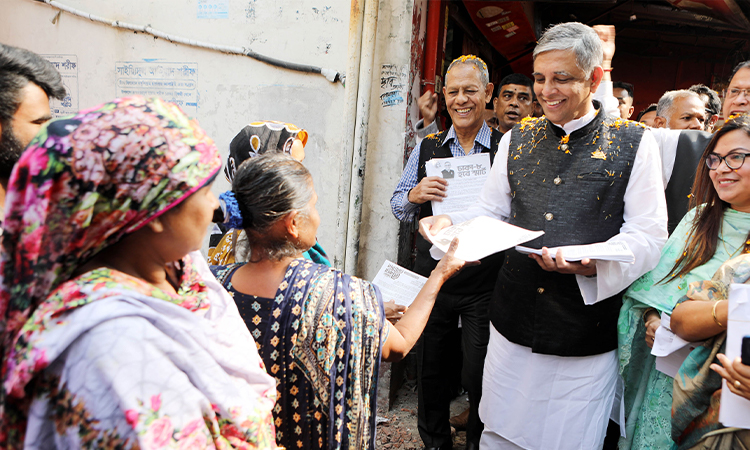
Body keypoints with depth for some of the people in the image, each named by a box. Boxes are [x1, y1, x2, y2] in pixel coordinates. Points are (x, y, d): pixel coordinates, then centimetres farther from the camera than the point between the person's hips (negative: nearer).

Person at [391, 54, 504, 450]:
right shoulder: (426, 148, 8)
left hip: (484, 283, -3)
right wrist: (415, 195, -12)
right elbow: (398, 206, 9)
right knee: (430, 368, 16)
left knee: (479, 377, 4)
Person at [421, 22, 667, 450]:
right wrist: (450, 223, -9)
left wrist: (592, 263, -26)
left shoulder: (635, 143, -3)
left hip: (586, 336, -3)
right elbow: (490, 214, 11)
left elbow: (649, 238, -8)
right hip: (513, 325, 3)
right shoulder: (517, 139, 8)